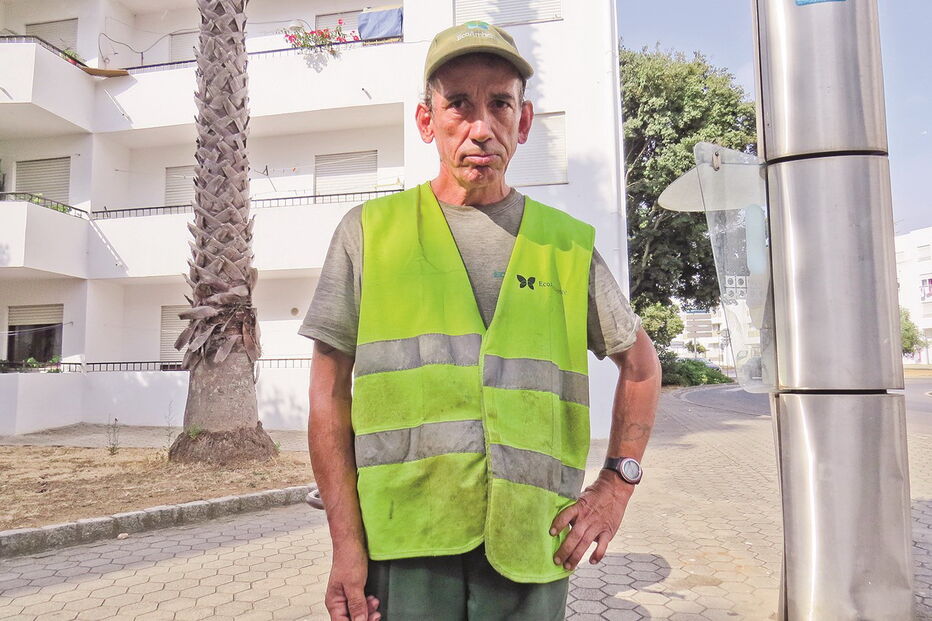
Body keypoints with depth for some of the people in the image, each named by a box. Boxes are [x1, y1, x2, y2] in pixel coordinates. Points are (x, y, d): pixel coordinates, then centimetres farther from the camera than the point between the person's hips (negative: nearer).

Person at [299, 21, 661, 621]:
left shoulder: (568, 244, 6)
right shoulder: (370, 231, 2)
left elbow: (640, 361, 18)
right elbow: (330, 392, 1)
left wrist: (618, 482, 7)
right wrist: (346, 541, -4)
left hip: (530, 550, 2)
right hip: (405, 547, -1)